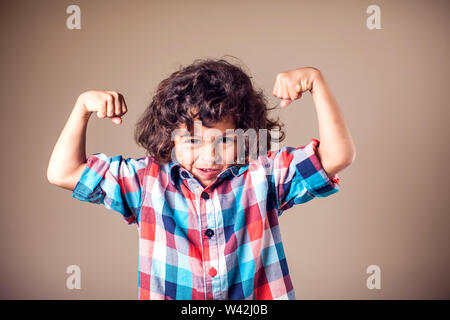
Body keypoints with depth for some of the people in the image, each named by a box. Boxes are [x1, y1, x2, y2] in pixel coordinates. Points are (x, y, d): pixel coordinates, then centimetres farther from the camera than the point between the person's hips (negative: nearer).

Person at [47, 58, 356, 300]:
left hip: (256, 298, 2)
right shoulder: (148, 181, 3)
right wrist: (83, 106, -2)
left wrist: (316, 81, -9)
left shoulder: (263, 175, 2)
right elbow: (63, 172, 7)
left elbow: (338, 155, -4)